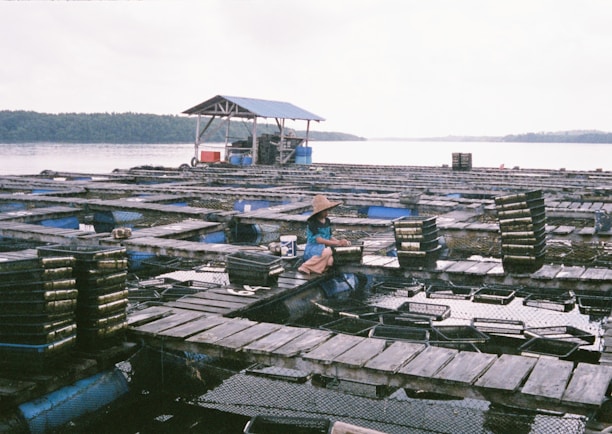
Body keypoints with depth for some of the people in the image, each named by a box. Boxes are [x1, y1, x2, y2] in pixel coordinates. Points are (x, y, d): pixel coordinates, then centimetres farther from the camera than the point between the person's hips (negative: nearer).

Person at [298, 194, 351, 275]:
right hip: (312, 248, -5)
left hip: (324, 248, 5)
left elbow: (330, 237, 15)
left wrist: (341, 242, -5)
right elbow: (319, 240, -19)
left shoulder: (327, 221, 11)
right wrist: (338, 243, -20)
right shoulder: (312, 222, -11)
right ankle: (306, 266, -23)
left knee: (329, 261, -29)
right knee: (327, 251, -38)